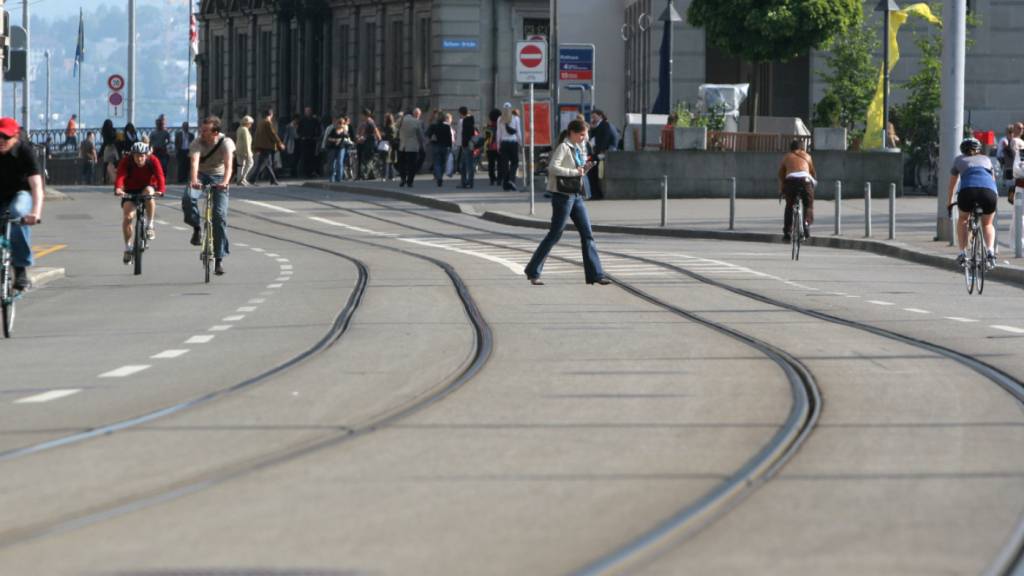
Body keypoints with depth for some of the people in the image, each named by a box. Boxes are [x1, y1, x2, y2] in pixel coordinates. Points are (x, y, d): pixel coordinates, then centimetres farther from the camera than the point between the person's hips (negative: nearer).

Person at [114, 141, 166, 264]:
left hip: (147, 187, 0)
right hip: (130, 191, 0)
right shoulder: (126, 161, -20)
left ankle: (150, 225, -21)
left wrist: (161, 190, -52)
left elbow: (159, 176, -31)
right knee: (128, 216, -19)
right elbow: (120, 176, -34)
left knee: (149, 191, -36)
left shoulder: (153, 161, -19)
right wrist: (118, 189, -55)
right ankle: (127, 247, -1)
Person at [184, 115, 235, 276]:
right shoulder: (198, 143, -17)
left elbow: (228, 164, -32)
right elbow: (195, 162, -33)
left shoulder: (226, 143, -18)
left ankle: (219, 258, -3)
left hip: (218, 178, -1)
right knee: (188, 198, -32)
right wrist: (194, 180, -52)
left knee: (220, 215, -10)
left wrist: (225, 181, -52)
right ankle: (197, 228, -6)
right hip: (201, 175, 1)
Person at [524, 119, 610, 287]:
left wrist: (586, 167, 3)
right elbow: (553, 168, -25)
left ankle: (595, 274, 6)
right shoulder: (563, 147, -12)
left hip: (576, 195, 8)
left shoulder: (577, 148, 14)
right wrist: (575, 172, -23)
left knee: (587, 234, 4)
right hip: (563, 195, -8)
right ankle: (533, 272, 7)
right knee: (555, 234, -3)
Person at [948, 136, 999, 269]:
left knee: (962, 221, 27)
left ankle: (962, 253, 15)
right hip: (989, 191, 1)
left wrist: (948, 203, 50)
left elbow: (952, 185, 38)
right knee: (987, 224, 23)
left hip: (967, 190, -1)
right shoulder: (986, 159, 33)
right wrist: (996, 197, 59)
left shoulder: (959, 160, 30)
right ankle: (990, 251, -2)